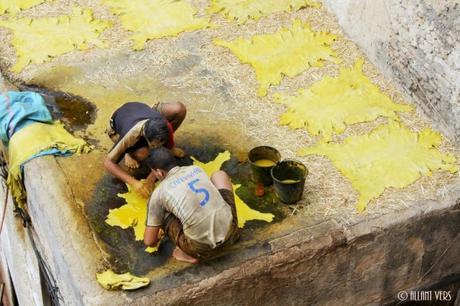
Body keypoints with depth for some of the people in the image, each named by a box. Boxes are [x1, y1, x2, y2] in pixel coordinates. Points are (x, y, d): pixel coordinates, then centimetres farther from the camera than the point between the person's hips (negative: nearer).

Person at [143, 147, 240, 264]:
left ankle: (190, 254, 12)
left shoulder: (159, 193, -1)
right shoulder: (196, 169, 11)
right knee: (219, 174, 24)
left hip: (203, 247, -4)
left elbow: (149, 241, 4)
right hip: (229, 232, 4)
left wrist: (157, 238, 28)